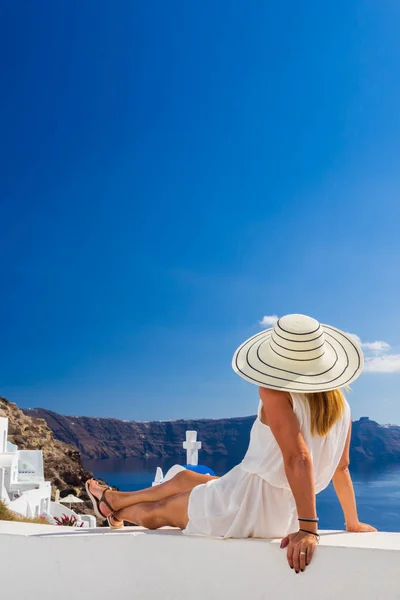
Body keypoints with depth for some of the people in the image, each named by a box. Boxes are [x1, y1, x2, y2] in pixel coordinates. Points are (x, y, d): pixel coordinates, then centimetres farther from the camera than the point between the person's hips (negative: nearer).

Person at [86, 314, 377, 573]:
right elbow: (342, 466, 4)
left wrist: (308, 528, -30)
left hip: (248, 504, -8)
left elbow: (298, 457, -30)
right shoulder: (339, 402, -1)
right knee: (184, 478, 29)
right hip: (284, 515, 8)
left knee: (153, 513, 21)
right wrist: (353, 522, 15)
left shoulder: (275, 392, -21)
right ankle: (113, 499, 50)